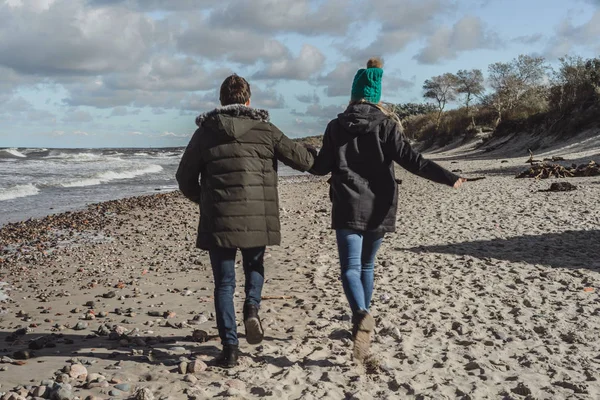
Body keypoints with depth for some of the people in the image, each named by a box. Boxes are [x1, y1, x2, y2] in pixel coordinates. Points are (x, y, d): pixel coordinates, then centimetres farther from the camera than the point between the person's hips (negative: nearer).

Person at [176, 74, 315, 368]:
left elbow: (185, 179, 7)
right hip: (258, 218, 1)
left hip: (218, 219, 0)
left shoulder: (205, 132, 2)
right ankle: (252, 306, 1)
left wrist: (202, 200, 26)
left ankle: (230, 347, 6)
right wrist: (313, 156, 28)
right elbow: (303, 161, 4)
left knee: (224, 283, 9)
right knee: (255, 265, 27)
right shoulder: (265, 130, 2)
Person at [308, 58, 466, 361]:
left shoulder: (337, 126, 1)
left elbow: (321, 167, 6)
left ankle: (361, 316, -33)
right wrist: (448, 178, -13)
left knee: (351, 267, -6)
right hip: (379, 207, 2)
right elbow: (410, 160, -12)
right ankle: (362, 322, 28)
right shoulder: (387, 125, 0)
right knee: (366, 265, 19)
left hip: (348, 207, -2)